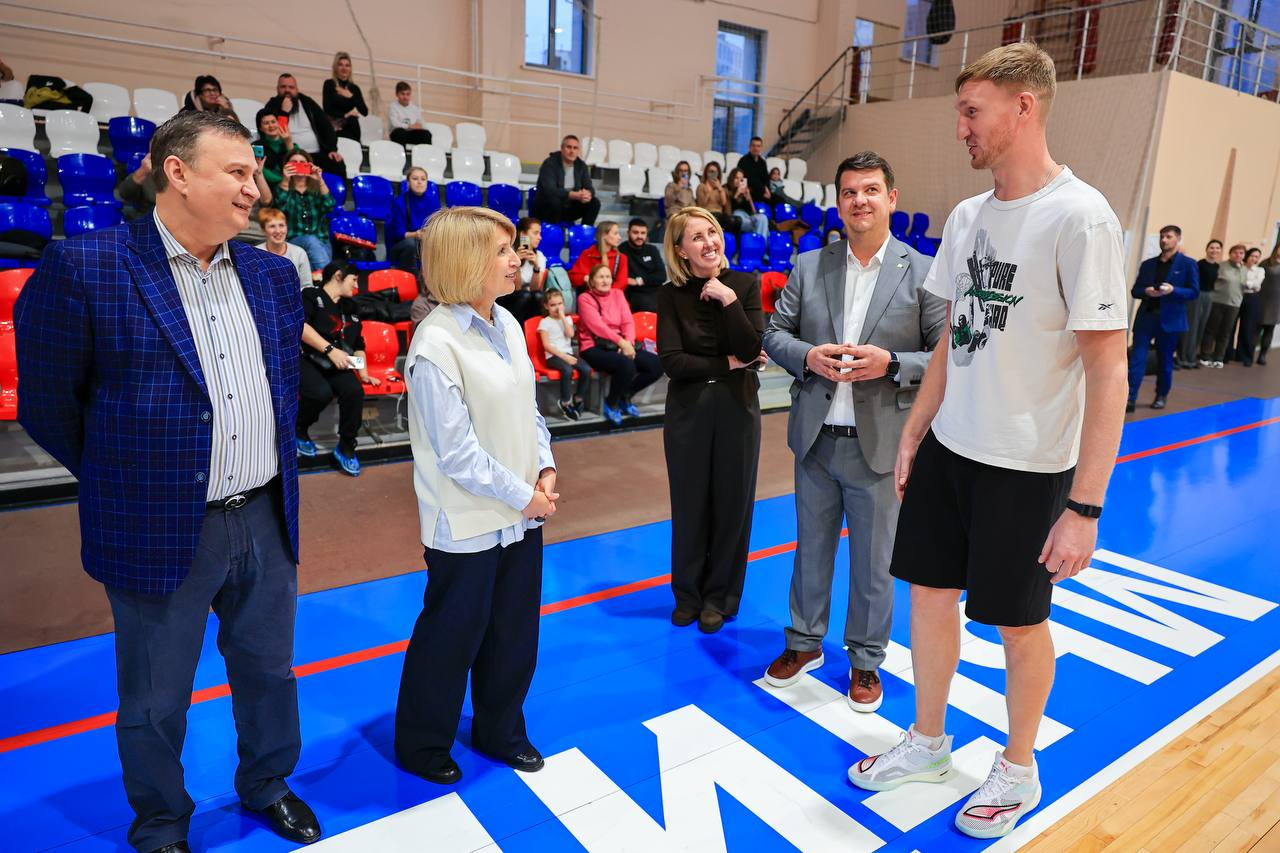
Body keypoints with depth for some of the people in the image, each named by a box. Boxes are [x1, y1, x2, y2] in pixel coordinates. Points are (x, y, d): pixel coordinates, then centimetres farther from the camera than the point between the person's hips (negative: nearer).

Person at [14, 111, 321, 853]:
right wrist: (124, 479, 3)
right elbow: (47, 403, -5)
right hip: (161, 532, -4)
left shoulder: (273, 274, 4)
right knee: (156, 700, 15)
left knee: (270, 671, 21)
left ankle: (268, 785, 45)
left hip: (267, 520, 5)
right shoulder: (82, 266, -13)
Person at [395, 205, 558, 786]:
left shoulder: (506, 323, 3)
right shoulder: (436, 344, -20)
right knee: (452, 637, 11)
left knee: (515, 633, 19)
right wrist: (523, 495, -14)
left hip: (522, 513, 7)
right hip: (468, 522, -7)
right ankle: (421, 745, 36)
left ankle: (501, 732, 41)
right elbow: (457, 451, -20)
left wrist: (545, 468, -4)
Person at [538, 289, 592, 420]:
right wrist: (564, 356, -15)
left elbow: (571, 334, -7)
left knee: (587, 369, -23)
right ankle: (565, 403, -17)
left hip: (568, 353, 5)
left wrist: (562, 316, -5)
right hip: (553, 356, -5)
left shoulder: (567, 319, 14)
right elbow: (546, 345, -7)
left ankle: (578, 398, -1)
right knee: (568, 370, -35)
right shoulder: (545, 322, 1)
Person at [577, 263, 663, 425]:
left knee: (656, 365, -14)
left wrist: (629, 343, -14)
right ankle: (610, 404, -8)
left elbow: (628, 321, 6)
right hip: (594, 348, -6)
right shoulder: (585, 298, 0)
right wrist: (622, 343, -21)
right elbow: (598, 326, -12)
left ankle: (625, 397, 8)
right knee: (626, 365, -35)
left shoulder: (618, 294, 15)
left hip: (620, 345, 6)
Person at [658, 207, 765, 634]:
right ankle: (688, 593, 28)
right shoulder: (671, 295, -4)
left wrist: (729, 299, -18)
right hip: (688, 410, 0)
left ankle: (720, 596, 26)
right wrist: (726, 364, -11)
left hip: (737, 407, 0)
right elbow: (671, 361, -12)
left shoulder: (746, 285, -2)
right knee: (690, 504, 9)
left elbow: (752, 350, -12)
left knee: (732, 503, 8)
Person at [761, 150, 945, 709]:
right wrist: (808, 356, -14)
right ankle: (805, 642, 38)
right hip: (815, 439, 3)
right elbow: (775, 333, 7)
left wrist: (891, 363, -20)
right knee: (811, 547, 18)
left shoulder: (924, 273, -4)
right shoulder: (808, 267, 4)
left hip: (880, 446, -2)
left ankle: (866, 661, 32)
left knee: (873, 563, 11)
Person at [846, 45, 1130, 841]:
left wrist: (1085, 506, -19)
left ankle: (1018, 770, 36)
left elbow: (1108, 372, -17)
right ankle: (929, 742, 37)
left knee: (1020, 621, 11)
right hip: (948, 448, 6)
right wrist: (914, 433, 11)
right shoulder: (967, 216, 5)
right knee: (931, 593, 14)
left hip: (1025, 467, -6)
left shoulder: (1080, 218, -17)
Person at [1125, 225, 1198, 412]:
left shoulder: (1187, 264, 2)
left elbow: (1194, 292, -3)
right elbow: (1135, 291, 10)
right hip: (1145, 317, 2)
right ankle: (1130, 399, -8)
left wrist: (1173, 290, -20)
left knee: (1165, 360, 8)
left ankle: (1161, 396, 23)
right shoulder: (1147, 264, 11)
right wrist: (1146, 291, -12)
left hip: (1169, 319, -2)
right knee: (1137, 358, -6)